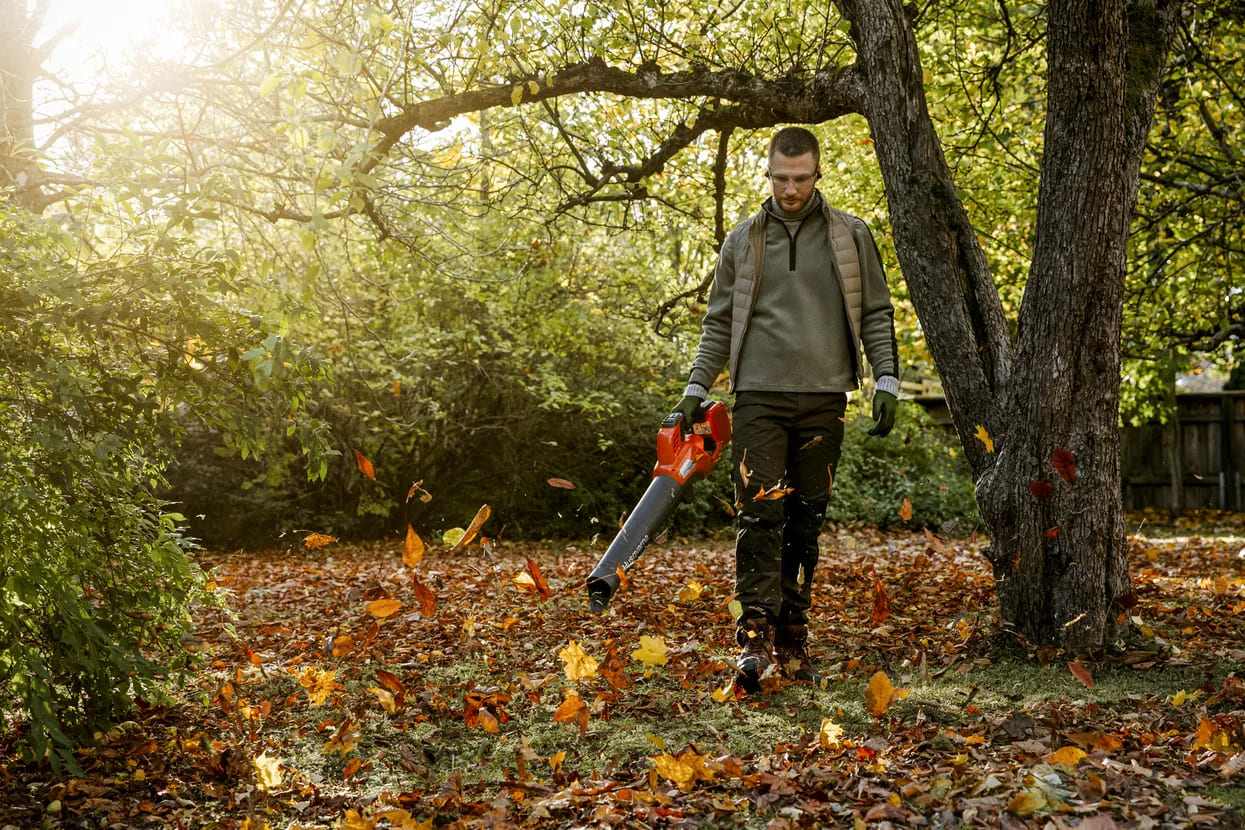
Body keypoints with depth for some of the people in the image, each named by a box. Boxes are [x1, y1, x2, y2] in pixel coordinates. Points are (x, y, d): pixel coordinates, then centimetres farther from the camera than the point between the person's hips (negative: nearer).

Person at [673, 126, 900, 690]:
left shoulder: (851, 236, 8)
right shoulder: (743, 240, 10)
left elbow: (876, 314, 9)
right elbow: (719, 322, 14)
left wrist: (886, 381, -1)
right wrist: (696, 388, 7)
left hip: (823, 400, 1)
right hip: (759, 397, 0)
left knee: (805, 522, 5)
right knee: (759, 514, -11)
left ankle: (792, 640, 12)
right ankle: (756, 637, -12)